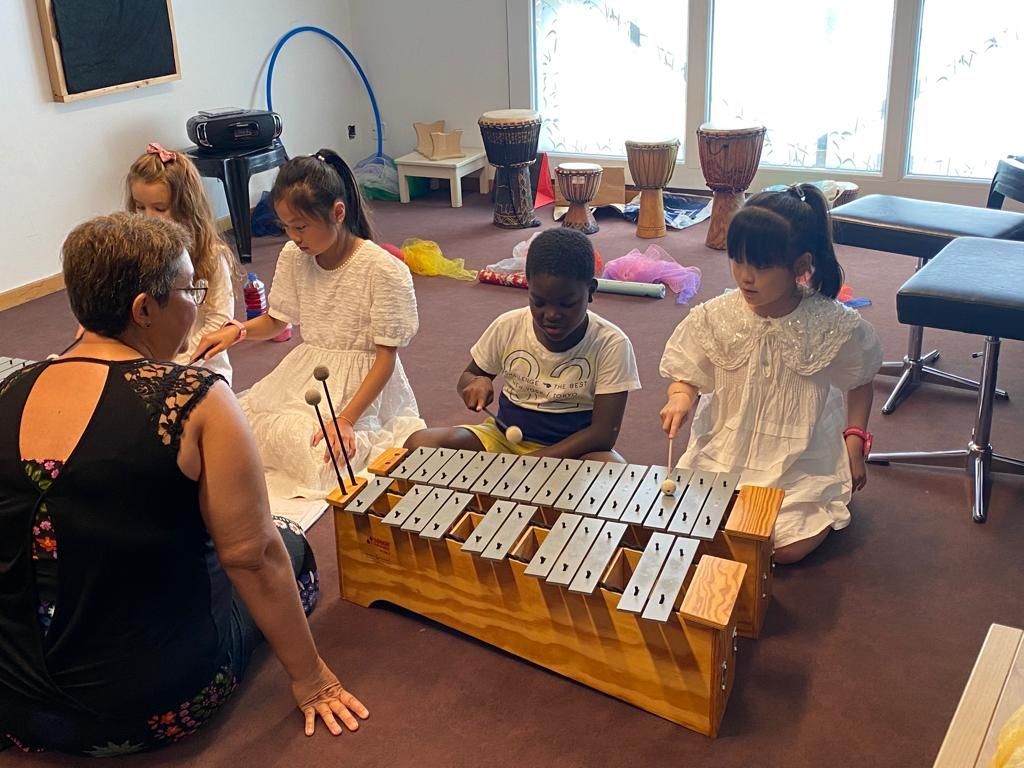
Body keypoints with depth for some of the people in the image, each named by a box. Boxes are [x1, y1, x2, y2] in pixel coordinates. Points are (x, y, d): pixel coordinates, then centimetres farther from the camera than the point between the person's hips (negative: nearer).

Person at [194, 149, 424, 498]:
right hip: (305, 376, 6)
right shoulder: (293, 257, 0)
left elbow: (386, 358, -16)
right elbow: (276, 320, 16)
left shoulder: (383, 270, -18)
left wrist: (345, 419, -25)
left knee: (321, 460, -29)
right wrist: (237, 331, -7)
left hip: (360, 388, -6)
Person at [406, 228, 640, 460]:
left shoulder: (611, 344, -16)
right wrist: (476, 383, -18)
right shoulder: (508, 327, -8)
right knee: (420, 443, -21)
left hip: (573, 447, -2)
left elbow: (603, 433, -17)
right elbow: (467, 376, 9)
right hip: (505, 436, 3)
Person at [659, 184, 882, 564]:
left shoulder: (837, 327, -12)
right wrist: (681, 397, -21)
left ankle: (825, 505, 18)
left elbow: (859, 383, 5)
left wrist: (855, 439, -6)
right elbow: (689, 378, 1)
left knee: (788, 547, -15)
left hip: (803, 464, -1)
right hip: (724, 455, 2)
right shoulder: (713, 319, -9)